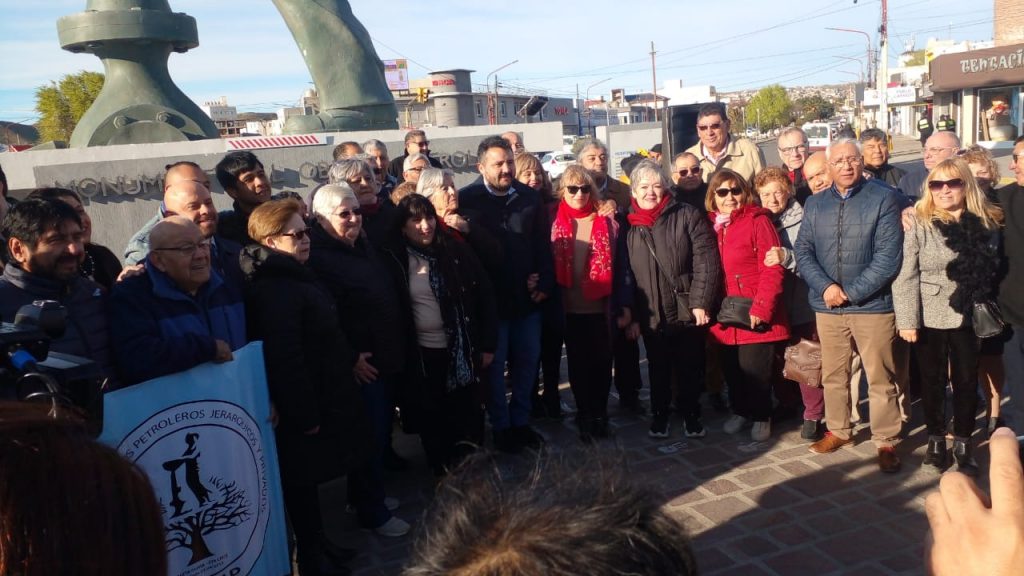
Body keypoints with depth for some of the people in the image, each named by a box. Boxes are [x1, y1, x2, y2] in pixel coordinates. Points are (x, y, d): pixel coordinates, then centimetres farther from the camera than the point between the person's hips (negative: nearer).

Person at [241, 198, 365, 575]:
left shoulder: (293, 276, 10)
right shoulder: (272, 289, -23)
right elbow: (284, 358, -27)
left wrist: (350, 360, 18)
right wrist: (305, 414, -24)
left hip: (320, 397, 10)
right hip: (303, 408, -10)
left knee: (308, 481, 20)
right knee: (302, 483, 6)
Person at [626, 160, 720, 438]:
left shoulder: (688, 215, -4)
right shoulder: (629, 225, 4)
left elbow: (706, 262, -10)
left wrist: (701, 302, -16)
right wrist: (631, 315, 3)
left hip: (688, 310, -2)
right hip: (651, 314, 2)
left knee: (690, 367, 12)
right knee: (658, 368, 15)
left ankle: (691, 414, 30)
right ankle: (660, 415, 31)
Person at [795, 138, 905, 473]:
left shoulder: (884, 198, -5)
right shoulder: (814, 204, 9)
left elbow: (888, 256, -11)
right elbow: (803, 251, 3)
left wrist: (851, 292, -14)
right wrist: (825, 287, -13)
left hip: (872, 305, -4)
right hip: (827, 306, 4)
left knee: (880, 378, 3)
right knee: (833, 375, 15)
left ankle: (886, 441, 17)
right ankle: (838, 430, 31)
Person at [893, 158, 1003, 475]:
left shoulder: (986, 223, 3)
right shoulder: (918, 223, -7)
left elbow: (991, 271, 6)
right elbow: (906, 276, -10)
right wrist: (907, 320, -15)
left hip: (968, 318, 2)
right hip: (929, 318, -2)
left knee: (966, 382, 9)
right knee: (932, 382, 10)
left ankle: (963, 444, 24)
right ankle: (936, 439, 26)